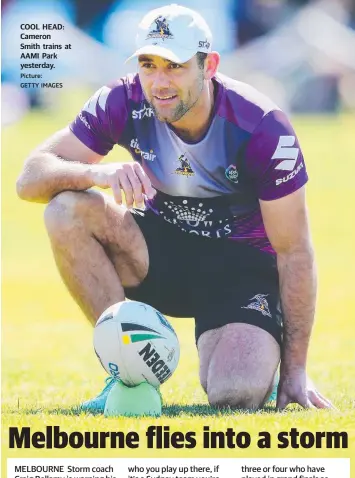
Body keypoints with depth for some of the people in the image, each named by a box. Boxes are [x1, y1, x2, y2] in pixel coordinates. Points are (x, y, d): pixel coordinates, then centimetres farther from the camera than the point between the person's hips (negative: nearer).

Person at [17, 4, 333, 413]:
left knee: (234, 396, -30)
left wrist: (295, 370, -17)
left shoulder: (262, 128, -23)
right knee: (66, 211, -25)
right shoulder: (125, 103, -16)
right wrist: (100, 172, -41)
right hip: (162, 249, 3)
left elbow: (294, 252, -17)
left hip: (244, 267, -3)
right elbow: (30, 178, -19)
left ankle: (262, 361, 11)